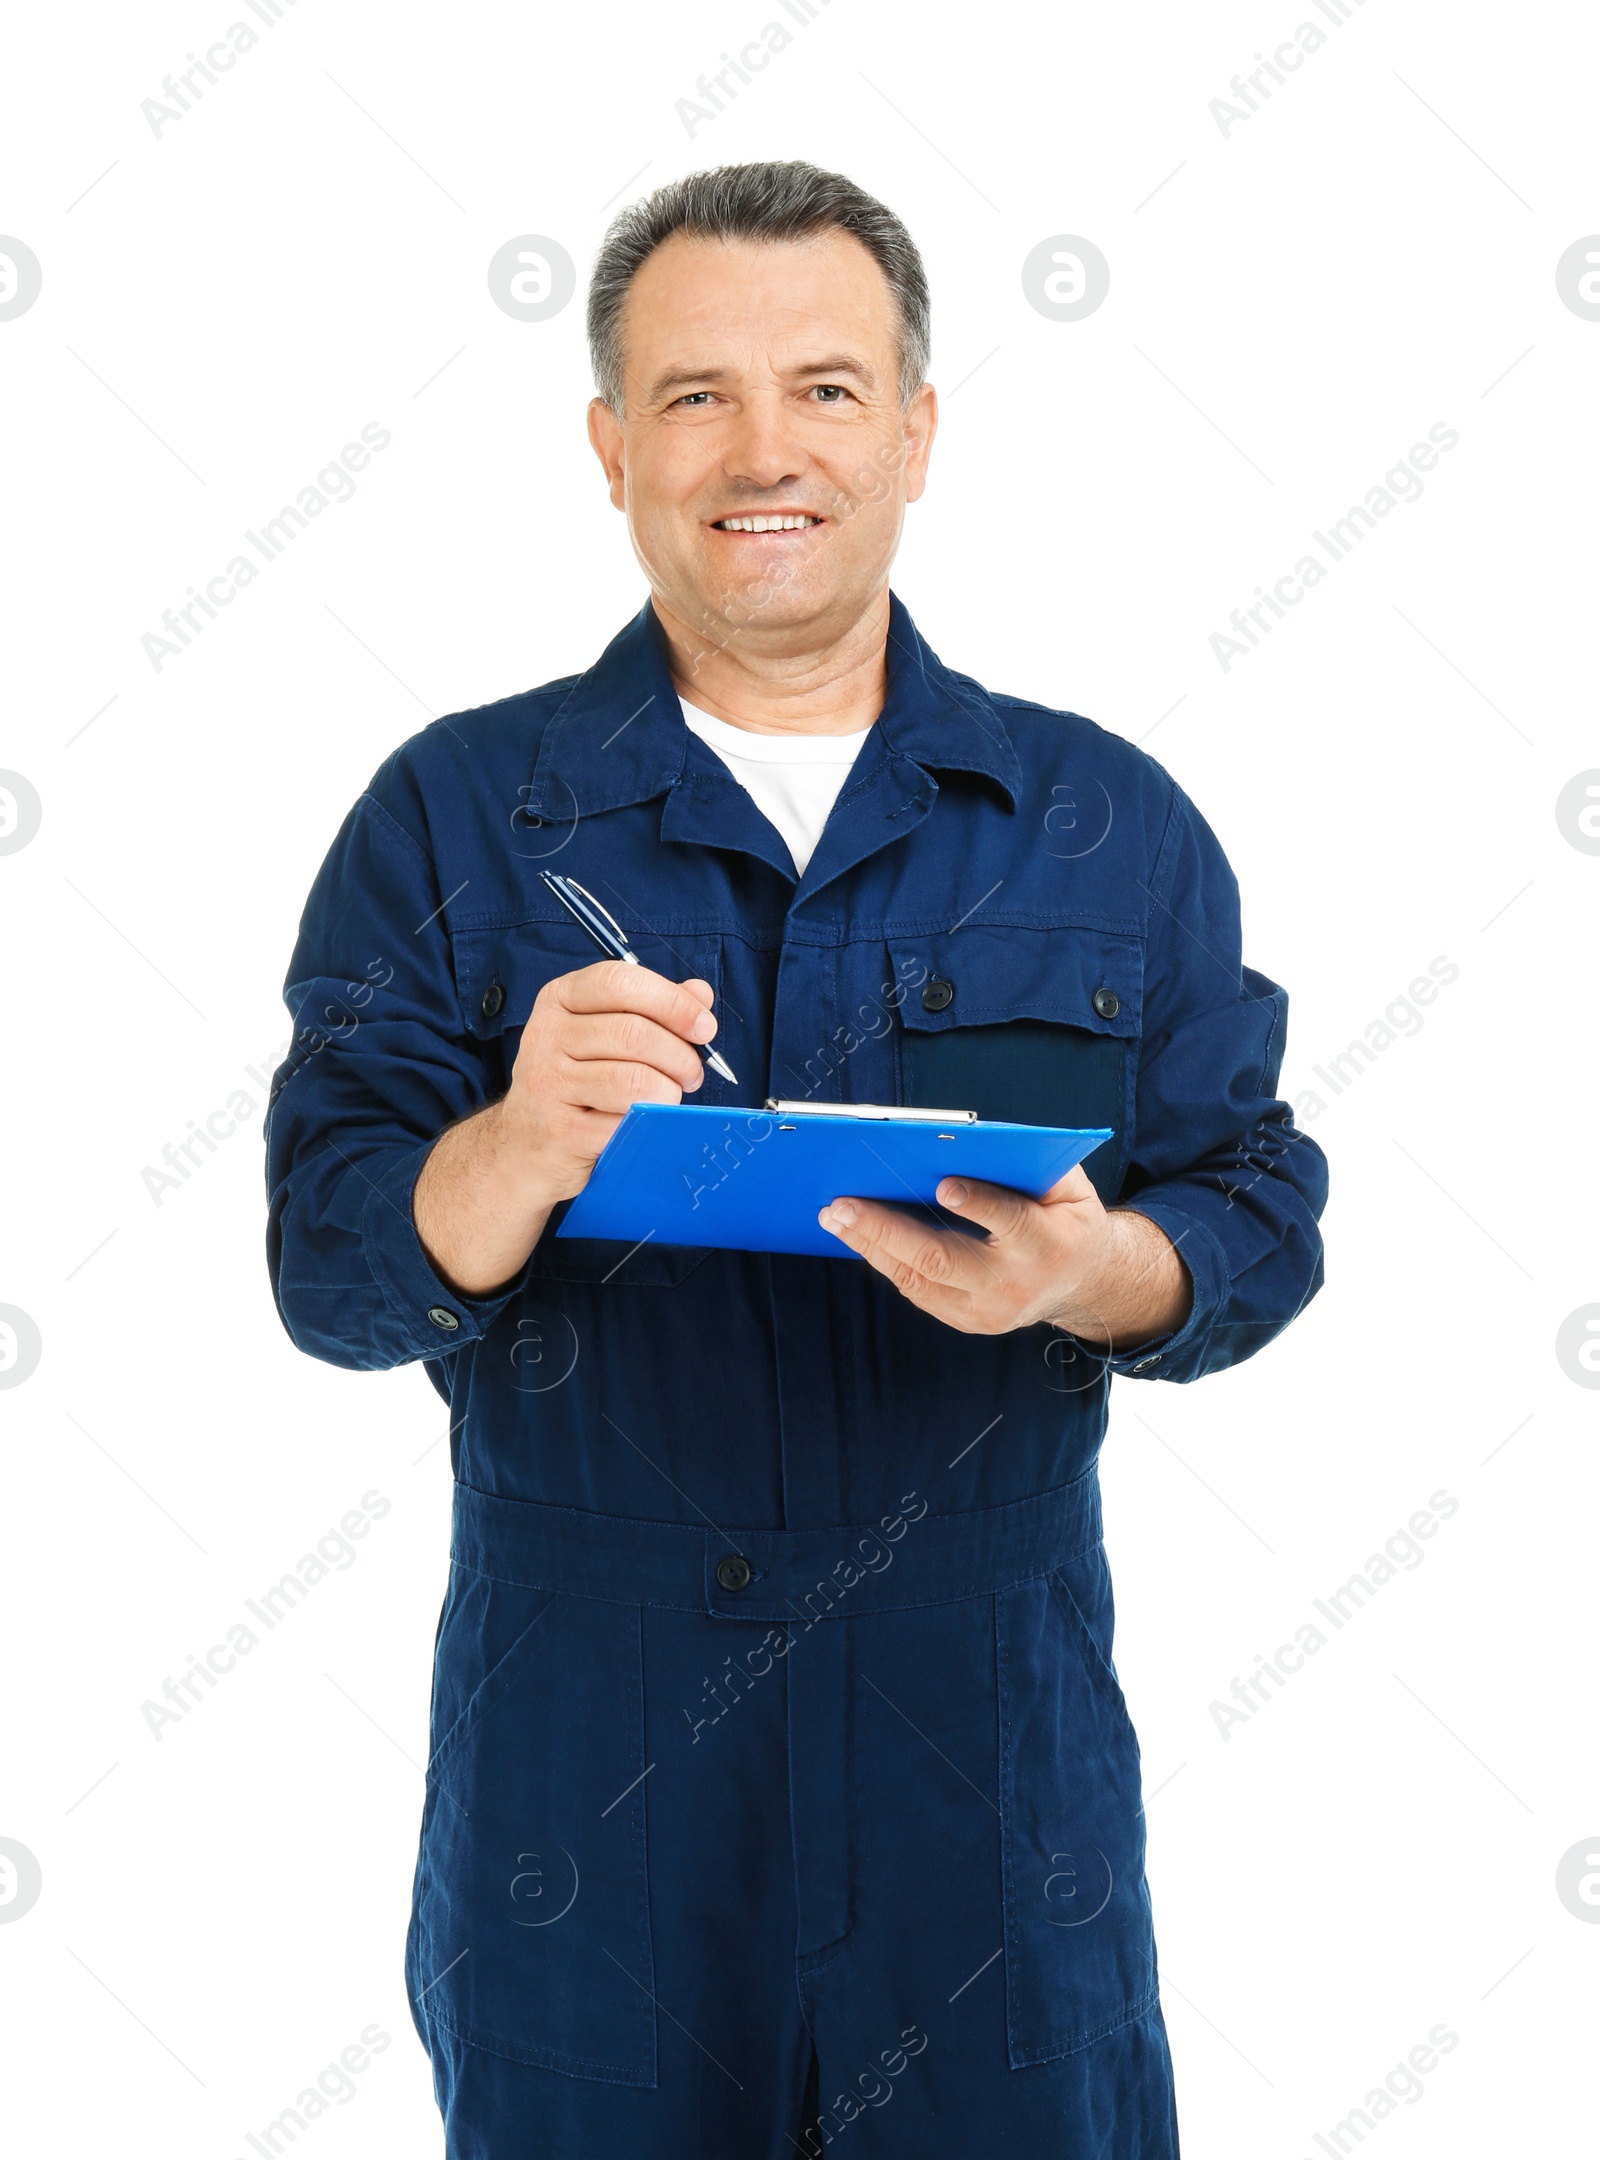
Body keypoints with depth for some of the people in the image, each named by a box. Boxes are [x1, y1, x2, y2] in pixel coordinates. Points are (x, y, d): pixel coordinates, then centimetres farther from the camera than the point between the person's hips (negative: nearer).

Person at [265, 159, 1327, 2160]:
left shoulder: (1109, 824, 4)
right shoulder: (451, 815, 0)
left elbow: (1258, 1212, 2)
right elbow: (329, 1267, -6)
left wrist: (1093, 1269, -21)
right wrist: (522, 1151, -28)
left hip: (990, 1738, 1)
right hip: (578, 1747, 0)